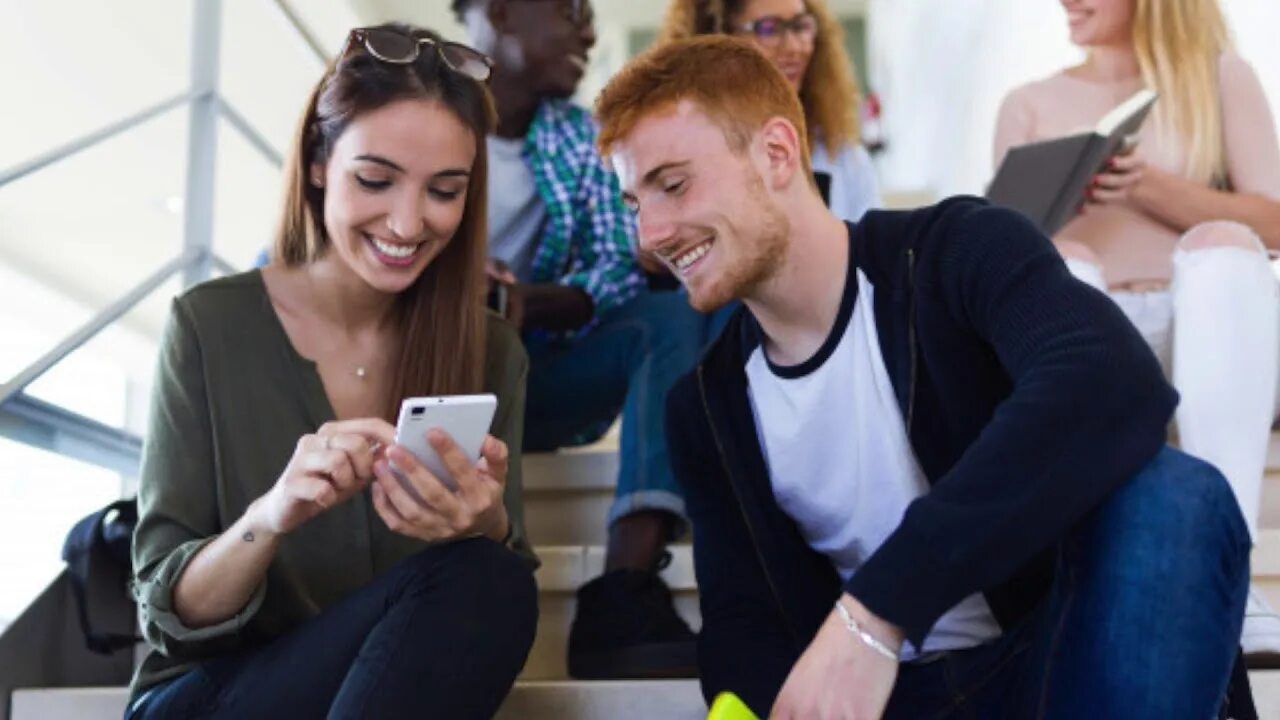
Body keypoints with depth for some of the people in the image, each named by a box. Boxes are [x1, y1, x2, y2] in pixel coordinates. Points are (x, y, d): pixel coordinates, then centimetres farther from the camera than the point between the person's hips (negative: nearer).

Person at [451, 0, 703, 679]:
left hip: (527, 375, 3)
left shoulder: (580, 137, 10)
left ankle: (623, 593, -38)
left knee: (677, 310, -19)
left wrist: (526, 303, -25)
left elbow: (624, 271, -3)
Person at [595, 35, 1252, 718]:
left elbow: (1116, 383, -31)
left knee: (1173, 496, -32)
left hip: (1065, 658, -1)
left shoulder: (959, 250, -11)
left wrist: (873, 610, -37)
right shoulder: (704, 406, 4)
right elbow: (741, 619, 3)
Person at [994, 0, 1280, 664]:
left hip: (1200, 334, -1)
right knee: (1060, 261, -30)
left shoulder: (1220, 76, 13)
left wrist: (1149, 188, -13)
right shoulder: (1030, 105, 17)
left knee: (1223, 244, -31)